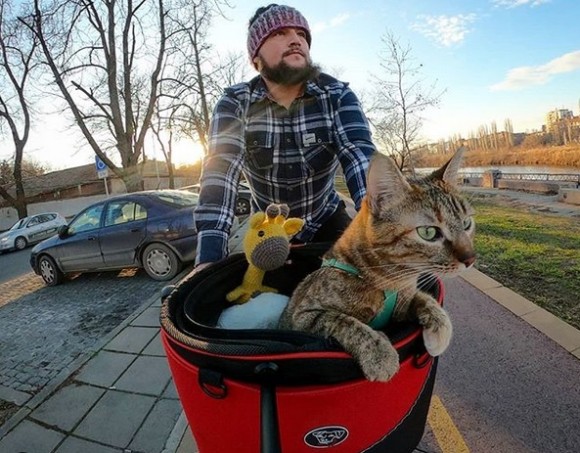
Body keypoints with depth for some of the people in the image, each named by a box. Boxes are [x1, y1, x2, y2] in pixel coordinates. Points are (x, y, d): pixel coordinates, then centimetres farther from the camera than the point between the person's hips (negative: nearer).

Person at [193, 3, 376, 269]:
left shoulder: (337, 95, -13)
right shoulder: (234, 104, -14)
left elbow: (361, 158, -28)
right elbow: (220, 174, -28)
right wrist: (209, 258, -41)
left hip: (327, 221, 0)